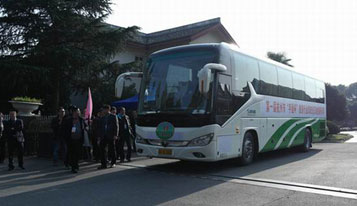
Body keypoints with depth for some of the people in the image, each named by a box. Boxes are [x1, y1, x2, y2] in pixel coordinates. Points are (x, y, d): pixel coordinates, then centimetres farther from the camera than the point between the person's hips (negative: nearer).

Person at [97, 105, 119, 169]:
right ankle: (103, 164, 3)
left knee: (112, 150, 4)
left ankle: (113, 163, 17)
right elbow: (100, 127, 17)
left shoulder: (113, 116, 1)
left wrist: (115, 135, -12)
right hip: (103, 136, 4)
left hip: (111, 136, -4)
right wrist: (99, 136, 9)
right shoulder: (102, 118, 15)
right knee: (102, 150, -2)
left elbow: (116, 126, -3)